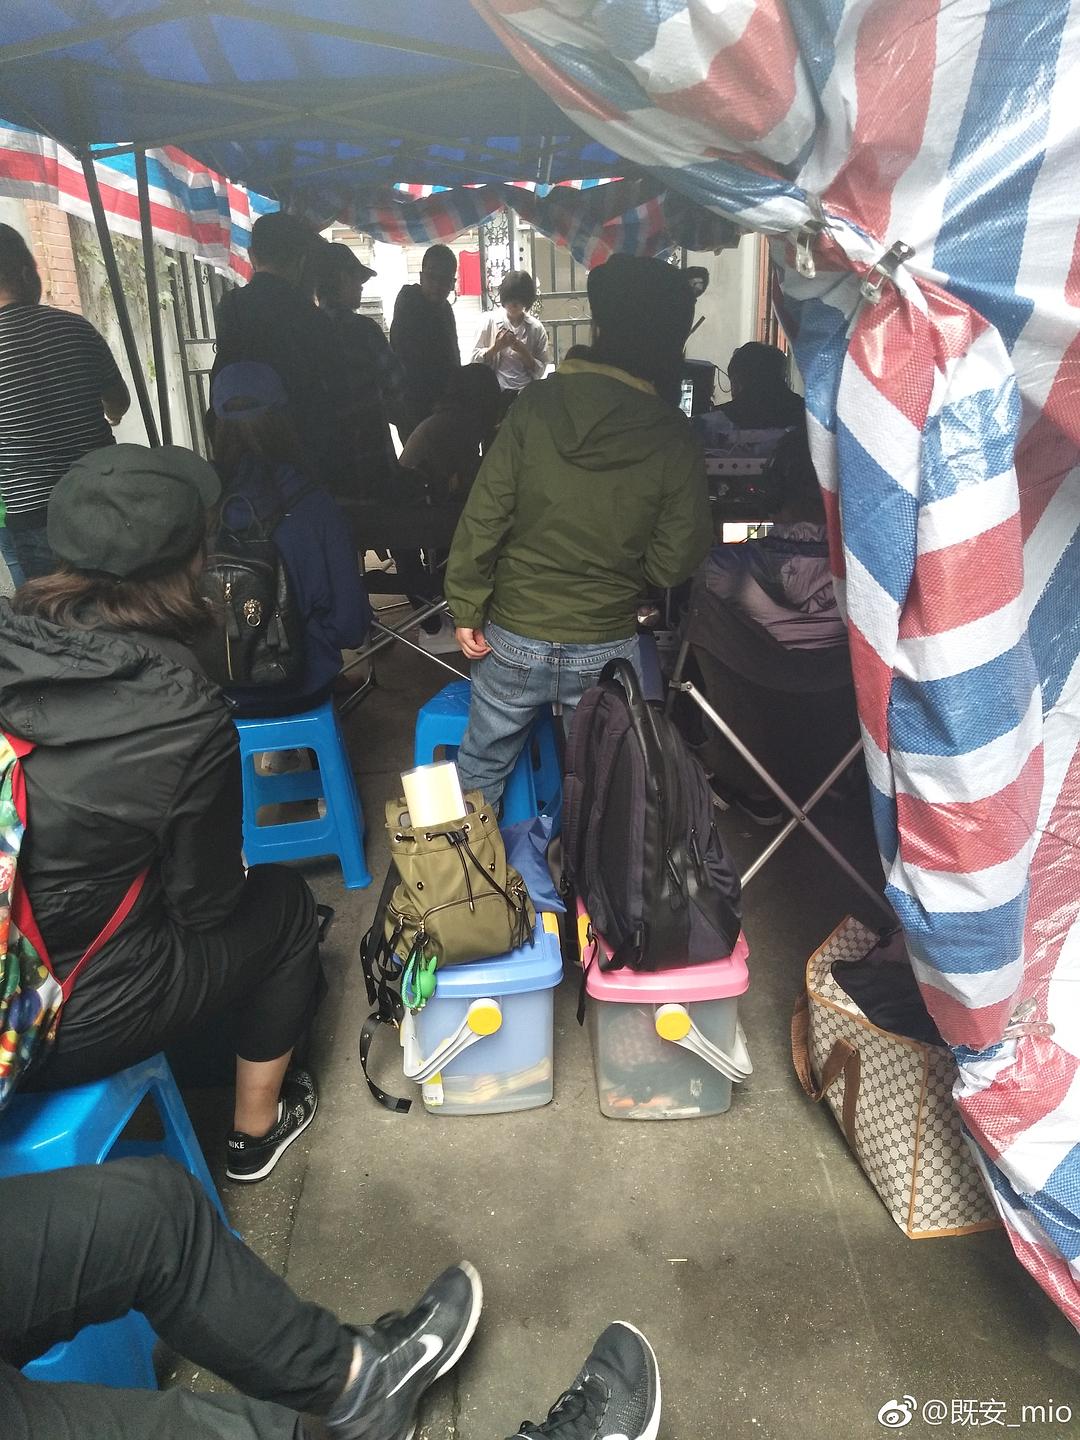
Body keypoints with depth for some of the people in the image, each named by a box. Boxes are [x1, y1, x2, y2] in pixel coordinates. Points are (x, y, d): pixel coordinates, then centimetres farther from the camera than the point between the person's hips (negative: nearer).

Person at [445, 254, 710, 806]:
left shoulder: (538, 404, -10)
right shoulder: (674, 441, -11)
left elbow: (484, 515, -10)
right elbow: (675, 560, -9)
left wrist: (466, 607, -2)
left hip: (513, 637, 1)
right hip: (606, 646, 0)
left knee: (482, 765, 21)